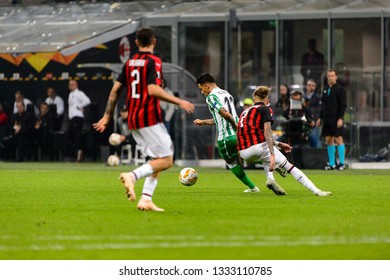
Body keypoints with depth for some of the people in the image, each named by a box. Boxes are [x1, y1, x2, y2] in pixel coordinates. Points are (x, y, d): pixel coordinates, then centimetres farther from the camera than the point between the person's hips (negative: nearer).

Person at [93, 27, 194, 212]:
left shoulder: (129, 62, 13)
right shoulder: (153, 61, -9)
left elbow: (115, 89, 13)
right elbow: (153, 90, -21)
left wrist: (107, 117, 17)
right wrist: (179, 102, -18)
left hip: (133, 120, 8)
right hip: (149, 118, -8)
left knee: (157, 161, 14)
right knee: (166, 160, -5)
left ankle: (146, 200, 1)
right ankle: (133, 176, -24)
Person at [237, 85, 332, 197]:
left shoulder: (245, 112, 25)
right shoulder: (265, 109, 3)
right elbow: (267, 132, -12)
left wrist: (278, 144, 38)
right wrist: (272, 155, -19)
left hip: (243, 153, 7)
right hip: (258, 147, -7)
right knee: (289, 166, 1)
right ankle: (316, 191, -7)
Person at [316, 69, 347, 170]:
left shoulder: (340, 89, -5)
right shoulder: (325, 89, 15)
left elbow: (343, 105, -9)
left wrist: (340, 118, -17)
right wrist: (320, 118, 16)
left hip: (336, 119, -6)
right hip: (327, 118, 7)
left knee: (338, 139, -8)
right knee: (328, 140, 5)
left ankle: (342, 163, -7)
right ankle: (331, 164, 9)